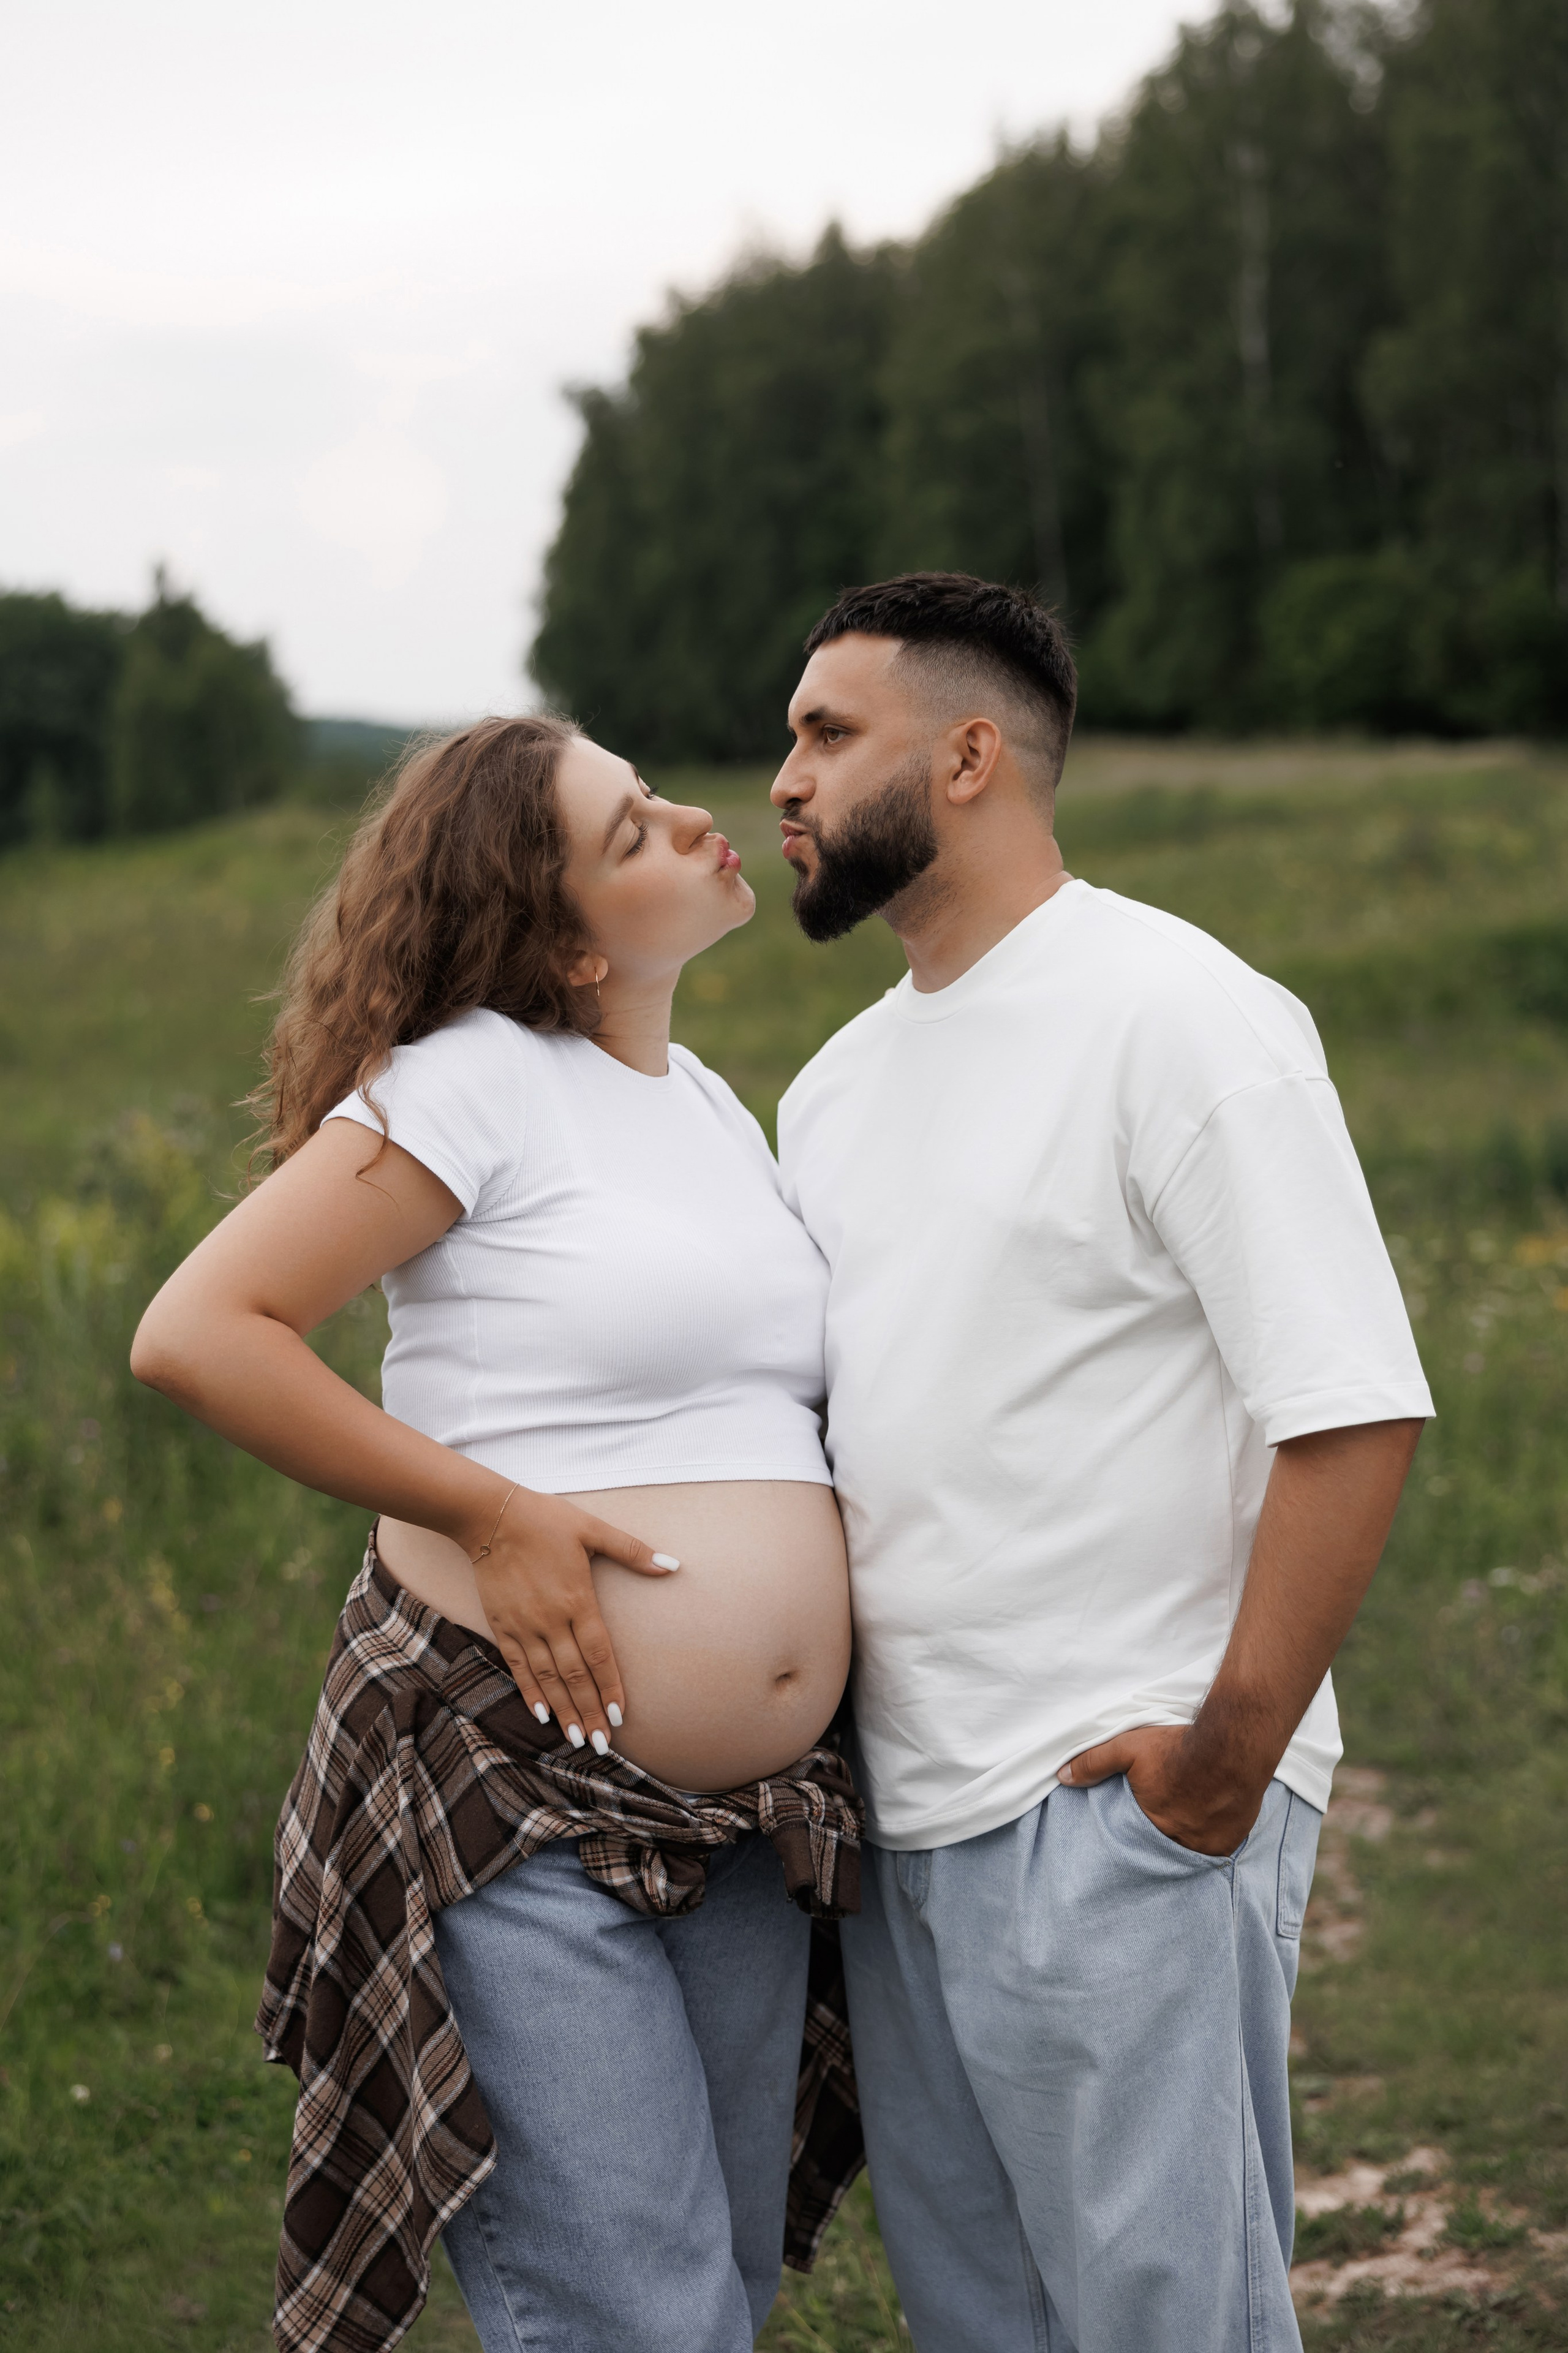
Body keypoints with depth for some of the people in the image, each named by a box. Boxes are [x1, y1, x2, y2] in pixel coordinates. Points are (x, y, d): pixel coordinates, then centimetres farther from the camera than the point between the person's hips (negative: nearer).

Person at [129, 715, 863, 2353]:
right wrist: (492, 1514, -17)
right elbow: (196, 1335, -16)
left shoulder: (713, 1106, 14)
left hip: (743, 1821, 8)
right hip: (516, 1800, -7)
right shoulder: (477, 1080, -10)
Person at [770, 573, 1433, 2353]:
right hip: (900, 1808, 8)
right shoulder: (833, 1085, 15)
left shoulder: (1178, 1017, -10)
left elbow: (1354, 1412, -17)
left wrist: (1225, 1757, -18)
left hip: (1117, 1810, -8)